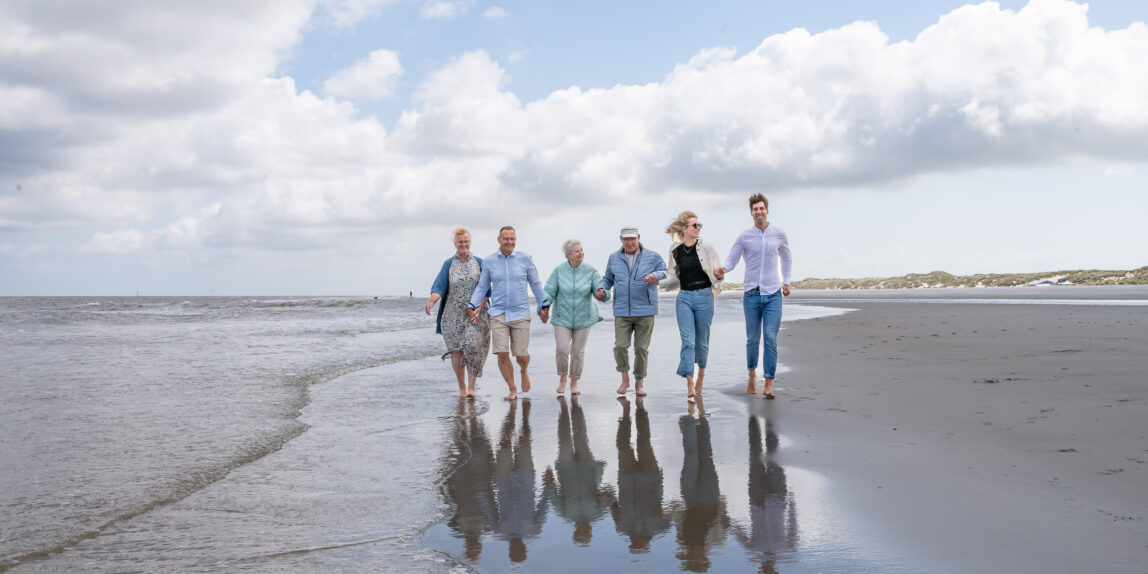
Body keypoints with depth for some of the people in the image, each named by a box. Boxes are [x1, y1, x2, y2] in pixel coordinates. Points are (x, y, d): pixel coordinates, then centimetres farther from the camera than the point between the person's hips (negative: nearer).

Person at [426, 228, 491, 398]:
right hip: (454, 314, 1)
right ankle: (461, 387, 17)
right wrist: (431, 301, -26)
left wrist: (478, 309, -12)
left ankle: (471, 387, -13)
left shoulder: (479, 262, 6)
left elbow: (484, 289, 2)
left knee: (473, 346, -17)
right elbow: (439, 287, -5)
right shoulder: (448, 264, 5)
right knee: (457, 351, 0)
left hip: (476, 314, -1)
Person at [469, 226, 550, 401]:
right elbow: (482, 286, 10)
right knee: (502, 355, -7)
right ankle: (512, 390, 11)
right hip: (498, 314, 1)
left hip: (521, 314, -1)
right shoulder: (489, 261, 2)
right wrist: (474, 307, 2)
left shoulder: (525, 259, -1)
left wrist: (544, 306, 10)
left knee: (521, 356, 1)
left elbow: (536, 284, 8)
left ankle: (524, 372, 37)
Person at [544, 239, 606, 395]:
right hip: (562, 317, -1)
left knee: (578, 351, 7)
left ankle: (574, 382, 25)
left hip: (583, 318, 1)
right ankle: (562, 378, 15)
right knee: (562, 349, -11)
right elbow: (549, 291, -8)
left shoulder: (591, 271, -8)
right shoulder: (559, 271, -8)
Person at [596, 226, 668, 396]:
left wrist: (655, 275, -22)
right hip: (622, 312, 1)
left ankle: (639, 383, 16)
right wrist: (601, 288, 0)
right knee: (620, 346, -11)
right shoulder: (614, 258, 10)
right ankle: (625, 378, 11)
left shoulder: (652, 257, 4)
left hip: (645, 311, -1)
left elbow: (665, 273, 0)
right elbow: (608, 278, 21)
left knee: (641, 348, 1)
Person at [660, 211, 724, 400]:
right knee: (687, 341, -8)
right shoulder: (675, 250, 7)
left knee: (701, 341, 8)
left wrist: (719, 276, -22)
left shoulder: (707, 248, 0)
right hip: (684, 298, 1)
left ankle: (701, 371, 34)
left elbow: (716, 273, 1)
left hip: (704, 296, -1)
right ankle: (689, 383, -10)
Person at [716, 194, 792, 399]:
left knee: (770, 338, -10)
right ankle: (752, 373, 29)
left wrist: (786, 281, 19)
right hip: (752, 294, 0)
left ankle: (769, 384, -8)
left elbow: (786, 258, 23)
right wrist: (722, 269, -20)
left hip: (773, 294, 0)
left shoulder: (780, 235, 5)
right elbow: (731, 259, 2)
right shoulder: (744, 237, 0)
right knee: (753, 339, 5)